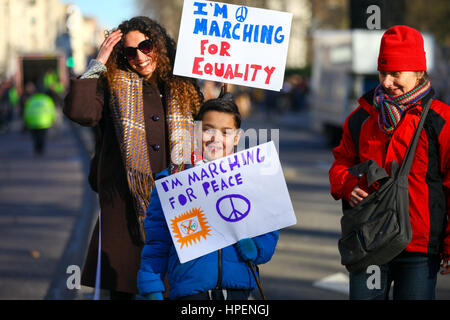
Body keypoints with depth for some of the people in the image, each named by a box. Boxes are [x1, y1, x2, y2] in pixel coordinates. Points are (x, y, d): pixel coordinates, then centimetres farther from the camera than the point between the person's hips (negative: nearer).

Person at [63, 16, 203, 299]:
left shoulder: (182, 89, 14)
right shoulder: (115, 86, 3)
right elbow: (80, 112, -15)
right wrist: (98, 64, -8)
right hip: (126, 201, -2)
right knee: (122, 286, -1)